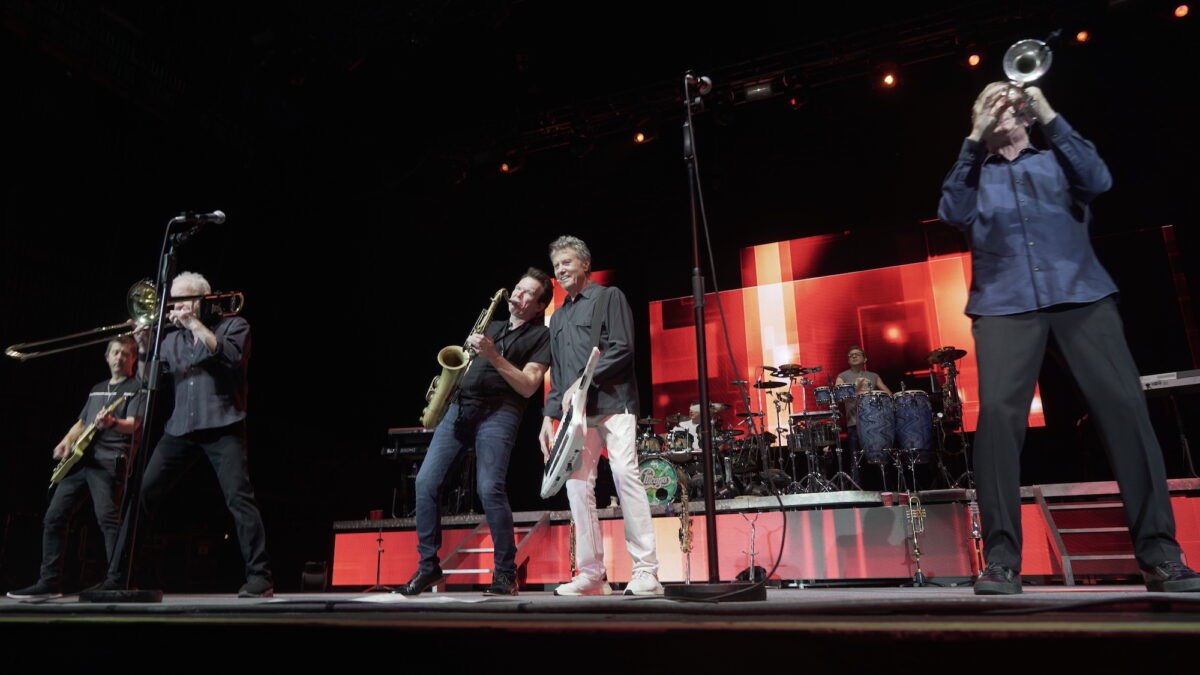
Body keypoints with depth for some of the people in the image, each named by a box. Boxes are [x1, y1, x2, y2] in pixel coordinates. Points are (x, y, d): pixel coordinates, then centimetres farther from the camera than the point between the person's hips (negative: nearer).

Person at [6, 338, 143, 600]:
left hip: (109, 461, -7)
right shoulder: (97, 389, 25)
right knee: (53, 517, 4)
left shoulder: (137, 387, 3)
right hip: (80, 460, 8)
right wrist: (67, 441, 4)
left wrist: (112, 422, -32)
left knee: (108, 519, -15)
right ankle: (49, 582, 9)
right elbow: (81, 423, 25)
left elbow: (133, 424, -10)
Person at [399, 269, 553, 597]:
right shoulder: (491, 326, 25)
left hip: (499, 412, -6)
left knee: (489, 487, -21)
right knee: (426, 481, -6)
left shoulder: (541, 336, 7)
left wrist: (493, 356, -13)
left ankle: (506, 573, -6)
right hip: (460, 406, 6)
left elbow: (528, 386, -5)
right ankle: (428, 566, 6)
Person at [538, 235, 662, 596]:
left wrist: (582, 383, -14)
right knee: (578, 483, 0)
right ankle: (591, 574, 6)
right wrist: (549, 415, 11)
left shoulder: (609, 297, 5)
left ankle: (646, 572, -10)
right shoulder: (558, 317, 24)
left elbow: (622, 349, -8)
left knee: (625, 473, -14)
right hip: (576, 412, 6)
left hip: (612, 403, -6)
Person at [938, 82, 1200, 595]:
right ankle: (1001, 560, -15)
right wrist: (974, 139, -1)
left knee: (1124, 404, -10)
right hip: (1005, 302, -1)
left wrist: (1049, 117, 0)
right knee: (998, 411, -18)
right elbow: (954, 214, 2)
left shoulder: (1056, 160, 23)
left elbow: (1098, 180, 2)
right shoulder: (974, 174, 22)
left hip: (1081, 293, 1)